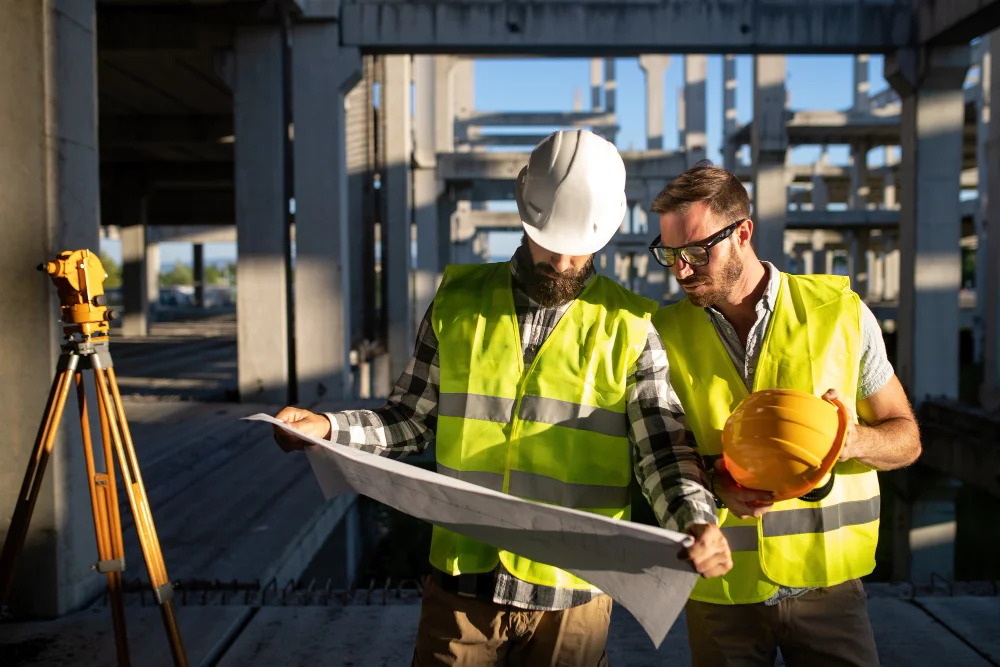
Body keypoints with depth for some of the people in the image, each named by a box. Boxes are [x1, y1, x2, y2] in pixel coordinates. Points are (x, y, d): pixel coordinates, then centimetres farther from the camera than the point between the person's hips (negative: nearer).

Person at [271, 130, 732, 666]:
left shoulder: (628, 328, -1)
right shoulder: (458, 302, 3)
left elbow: (663, 448, -5)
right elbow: (411, 419, 8)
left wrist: (696, 520, -24)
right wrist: (329, 427, -8)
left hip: (572, 595, -1)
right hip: (461, 582, 1)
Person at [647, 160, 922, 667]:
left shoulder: (840, 312, -5)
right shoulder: (665, 334, -2)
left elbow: (906, 437, 3)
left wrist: (854, 440, -19)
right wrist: (717, 483, -16)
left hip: (825, 581, -1)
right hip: (720, 587, 1)